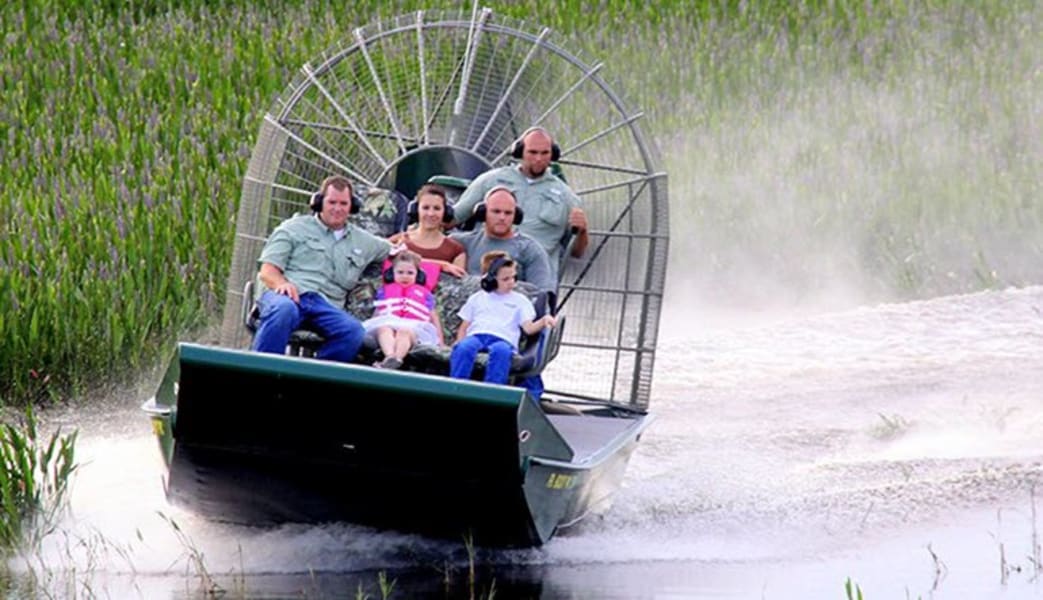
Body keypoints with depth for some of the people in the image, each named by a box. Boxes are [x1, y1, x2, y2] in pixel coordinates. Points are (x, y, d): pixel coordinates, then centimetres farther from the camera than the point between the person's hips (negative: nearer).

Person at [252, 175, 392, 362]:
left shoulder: (362, 241, 29)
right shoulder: (294, 228, 17)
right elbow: (267, 272, 6)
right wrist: (281, 283, -15)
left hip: (326, 305, 3)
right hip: (289, 296, -3)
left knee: (354, 331, -31)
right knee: (284, 309, -42)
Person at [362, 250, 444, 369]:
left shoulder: (424, 294, 30)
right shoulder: (385, 290, 33)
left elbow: (433, 319, 26)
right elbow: (376, 314, 32)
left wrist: (439, 342, 18)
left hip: (414, 328, -1)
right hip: (387, 323, 1)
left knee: (404, 331, -41)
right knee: (384, 329, -39)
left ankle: (397, 358, -70)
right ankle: (389, 356, -68)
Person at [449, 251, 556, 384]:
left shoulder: (520, 300, 25)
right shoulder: (477, 298, 28)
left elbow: (529, 328, 11)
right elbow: (464, 327, 23)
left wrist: (543, 321, -10)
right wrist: (459, 343, 2)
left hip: (502, 339, -1)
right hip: (475, 336, 1)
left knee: (501, 350, -41)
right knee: (464, 347, -37)